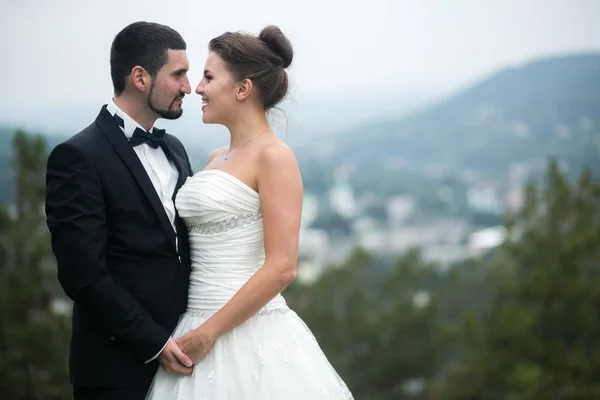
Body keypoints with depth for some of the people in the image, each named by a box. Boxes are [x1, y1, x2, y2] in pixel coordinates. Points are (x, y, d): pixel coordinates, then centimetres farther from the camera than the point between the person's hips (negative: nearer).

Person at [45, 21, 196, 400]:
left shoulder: (174, 149, 12)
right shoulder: (78, 157, -12)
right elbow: (84, 273, -17)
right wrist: (154, 343, -16)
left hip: (183, 352, 7)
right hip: (122, 368, -7)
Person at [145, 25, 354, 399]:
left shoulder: (274, 157, -10)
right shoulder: (216, 159, 13)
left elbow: (281, 267, -18)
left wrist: (208, 332, -16)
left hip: (249, 336, -7)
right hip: (199, 331, 7)